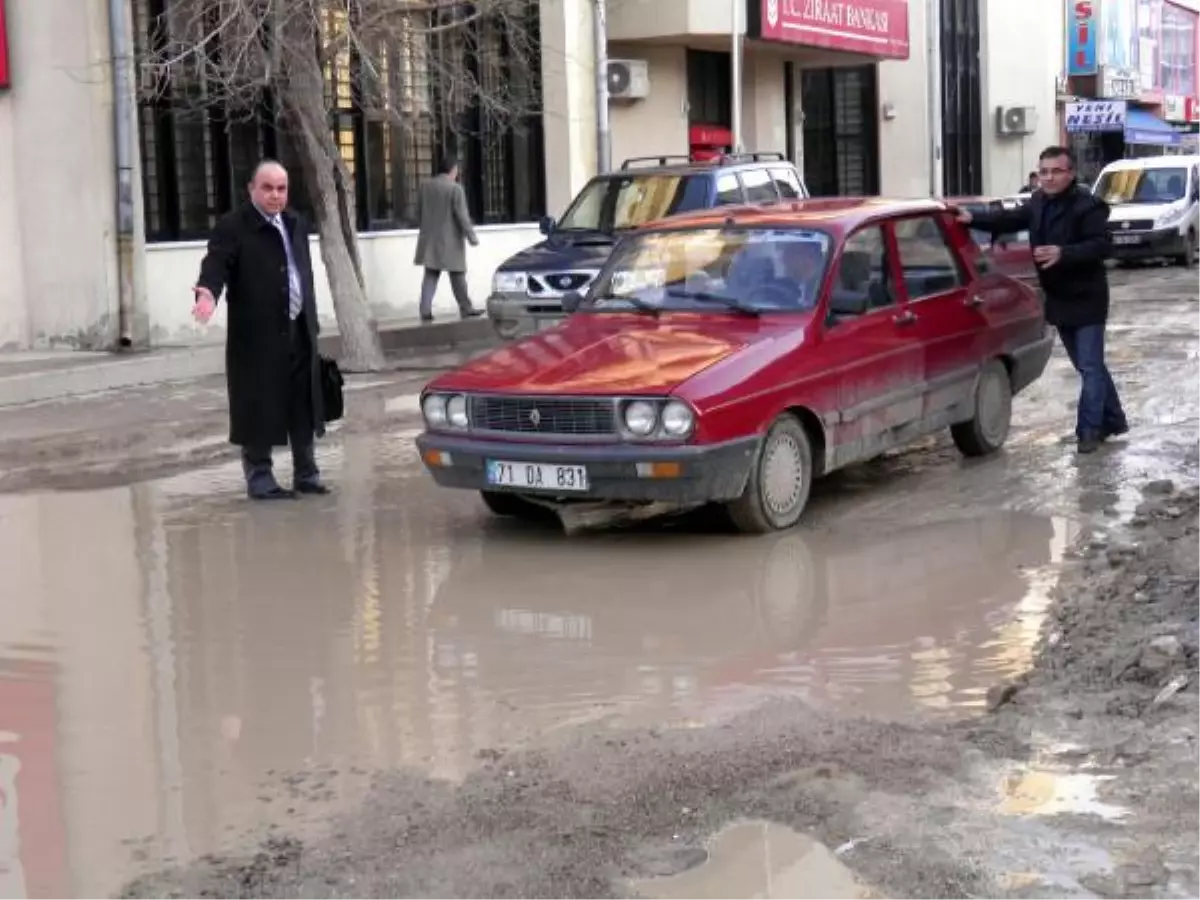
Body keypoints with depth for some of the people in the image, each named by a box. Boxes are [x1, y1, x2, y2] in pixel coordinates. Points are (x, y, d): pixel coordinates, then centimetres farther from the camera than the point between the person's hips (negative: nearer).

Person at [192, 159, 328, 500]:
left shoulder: (296, 225, 16)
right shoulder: (233, 227, -7)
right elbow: (215, 265, -20)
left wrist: (311, 321, 17)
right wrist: (208, 293, -41)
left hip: (299, 332, 6)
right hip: (257, 335, -6)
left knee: (303, 406, 12)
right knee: (259, 409, -2)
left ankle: (306, 473, 23)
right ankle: (259, 478, 9)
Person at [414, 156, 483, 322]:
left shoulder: (425, 186, 6)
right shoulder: (455, 188, -12)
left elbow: (419, 213, 13)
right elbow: (462, 216, -15)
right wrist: (471, 236, -9)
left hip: (430, 240, 5)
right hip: (449, 240, -5)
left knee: (430, 275, 6)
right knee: (457, 275, 6)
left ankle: (425, 310, -4)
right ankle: (466, 308, 13)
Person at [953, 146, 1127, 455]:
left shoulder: (1088, 206, -18)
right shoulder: (1039, 202, 6)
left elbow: (1101, 245, -26)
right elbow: (1011, 219, 16)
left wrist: (1063, 253, -37)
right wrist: (973, 219, 4)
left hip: (1086, 299, -8)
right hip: (1058, 299, 8)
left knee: (1090, 367, -4)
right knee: (1089, 366, 18)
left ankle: (1090, 430, 2)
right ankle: (1112, 420, 30)